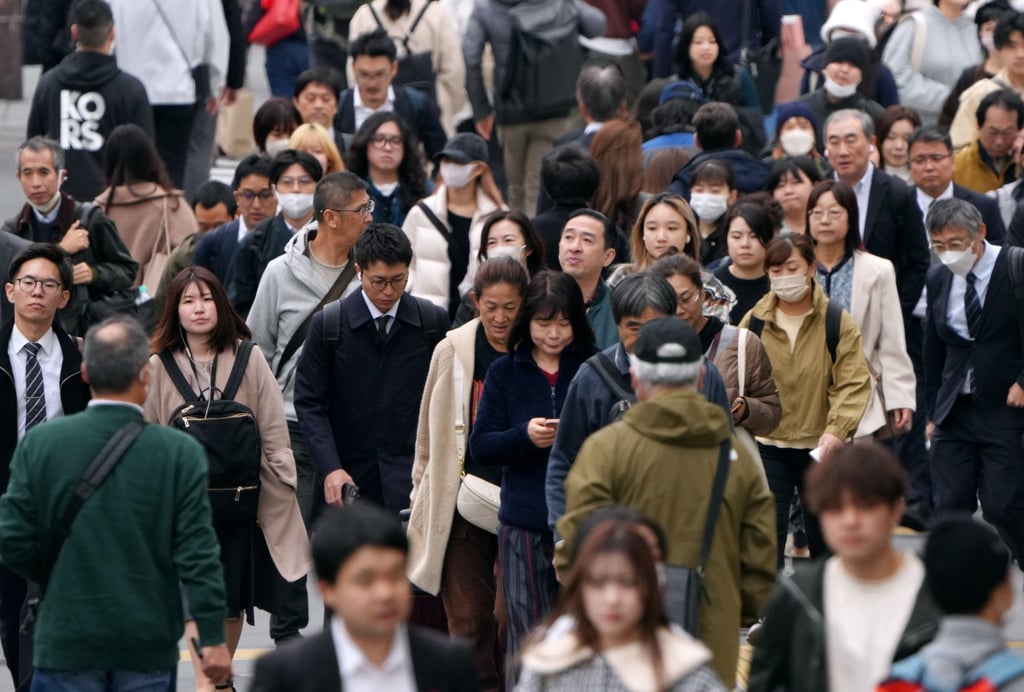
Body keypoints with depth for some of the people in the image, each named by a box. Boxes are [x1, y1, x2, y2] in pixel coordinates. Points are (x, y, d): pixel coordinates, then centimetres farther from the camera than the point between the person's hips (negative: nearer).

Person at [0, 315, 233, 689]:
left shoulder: (40, 443, -6)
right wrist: (213, 638, -5)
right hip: (149, 644, 0)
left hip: (67, 640, 0)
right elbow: (197, 555, -10)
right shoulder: (181, 452, -9)